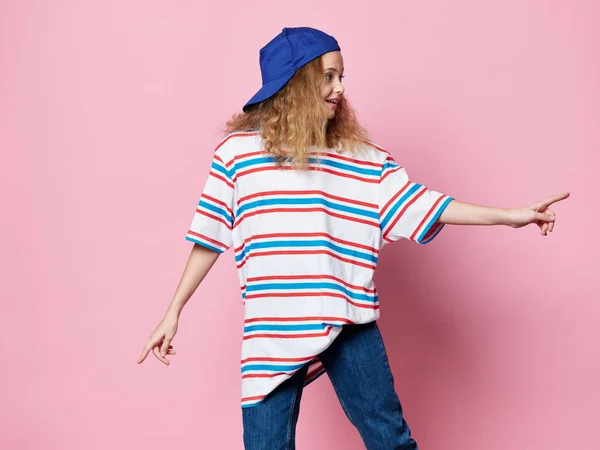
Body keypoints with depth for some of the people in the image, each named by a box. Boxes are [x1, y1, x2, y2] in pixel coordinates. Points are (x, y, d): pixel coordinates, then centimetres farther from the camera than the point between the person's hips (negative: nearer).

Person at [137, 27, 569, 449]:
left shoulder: (363, 157, 7)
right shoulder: (239, 150, 2)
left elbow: (421, 205, 5)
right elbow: (210, 237, 6)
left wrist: (510, 215, 1)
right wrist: (174, 313, 9)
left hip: (350, 325, 2)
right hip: (272, 330, -1)